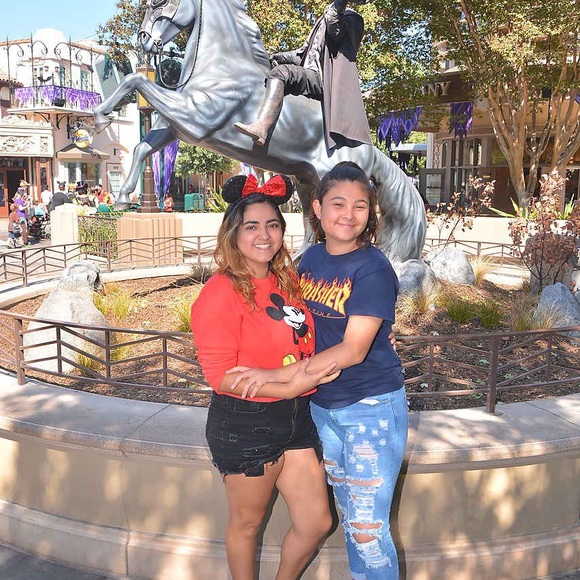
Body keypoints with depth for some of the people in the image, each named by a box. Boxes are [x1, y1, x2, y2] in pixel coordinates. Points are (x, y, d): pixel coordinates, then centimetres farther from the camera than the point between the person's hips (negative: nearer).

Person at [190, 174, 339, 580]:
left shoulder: (288, 280, 6)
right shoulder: (222, 292, -16)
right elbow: (221, 375, -19)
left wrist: (312, 374, 0)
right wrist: (289, 382, -25)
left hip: (295, 416, 7)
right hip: (245, 423, -7)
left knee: (317, 522, 14)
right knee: (247, 523, 15)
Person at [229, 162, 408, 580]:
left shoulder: (373, 269, -17)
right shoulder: (311, 258, 3)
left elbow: (353, 350, -22)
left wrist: (275, 375, -24)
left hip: (372, 408, -6)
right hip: (324, 405, 6)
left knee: (368, 528, 0)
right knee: (349, 516, 20)